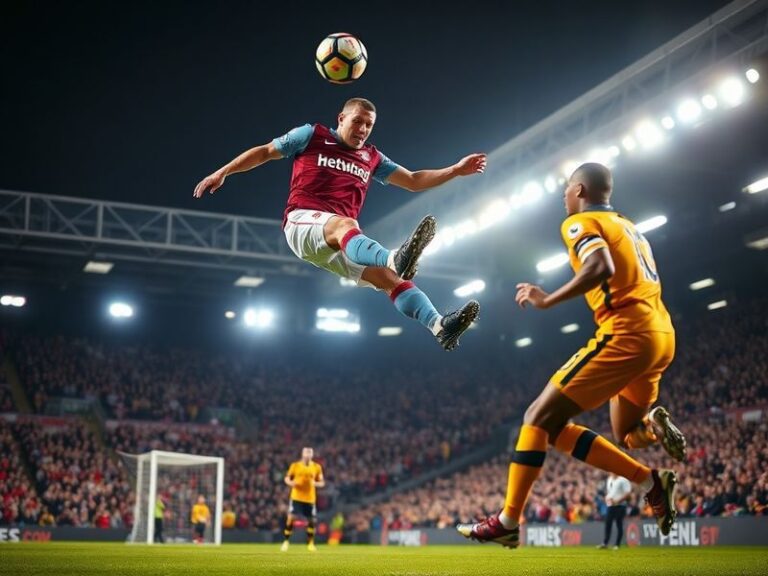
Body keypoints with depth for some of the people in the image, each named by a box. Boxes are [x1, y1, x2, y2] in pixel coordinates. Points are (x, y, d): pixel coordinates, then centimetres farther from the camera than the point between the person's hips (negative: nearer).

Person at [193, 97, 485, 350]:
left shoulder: (372, 157, 24)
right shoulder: (313, 136, 12)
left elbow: (414, 181, 25)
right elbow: (264, 151, 17)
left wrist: (456, 170, 14)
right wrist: (221, 173, 12)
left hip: (343, 243, 6)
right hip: (302, 223, -6)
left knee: (387, 275, -20)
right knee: (344, 224, -41)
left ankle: (441, 326, -37)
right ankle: (395, 259, -73)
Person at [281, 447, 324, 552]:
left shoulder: (317, 467, 4)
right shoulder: (295, 465, 1)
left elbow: (322, 483, 8)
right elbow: (287, 478, 7)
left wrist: (316, 483, -15)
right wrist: (290, 482, -16)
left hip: (310, 498, 2)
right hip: (296, 497, -2)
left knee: (312, 520, 3)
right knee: (291, 518, -11)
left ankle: (310, 543, 20)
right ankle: (286, 542, 1)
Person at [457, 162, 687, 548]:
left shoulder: (580, 222, -2)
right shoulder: (628, 226, 25)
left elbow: (601, 268, -21)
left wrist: (547, 300, -17)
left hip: (627, 334, -9)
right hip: (662, 334, 9)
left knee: (541, 418, -5)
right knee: (626, 437, 25)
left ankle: (507, 523, -7)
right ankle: (653, 426, -8)